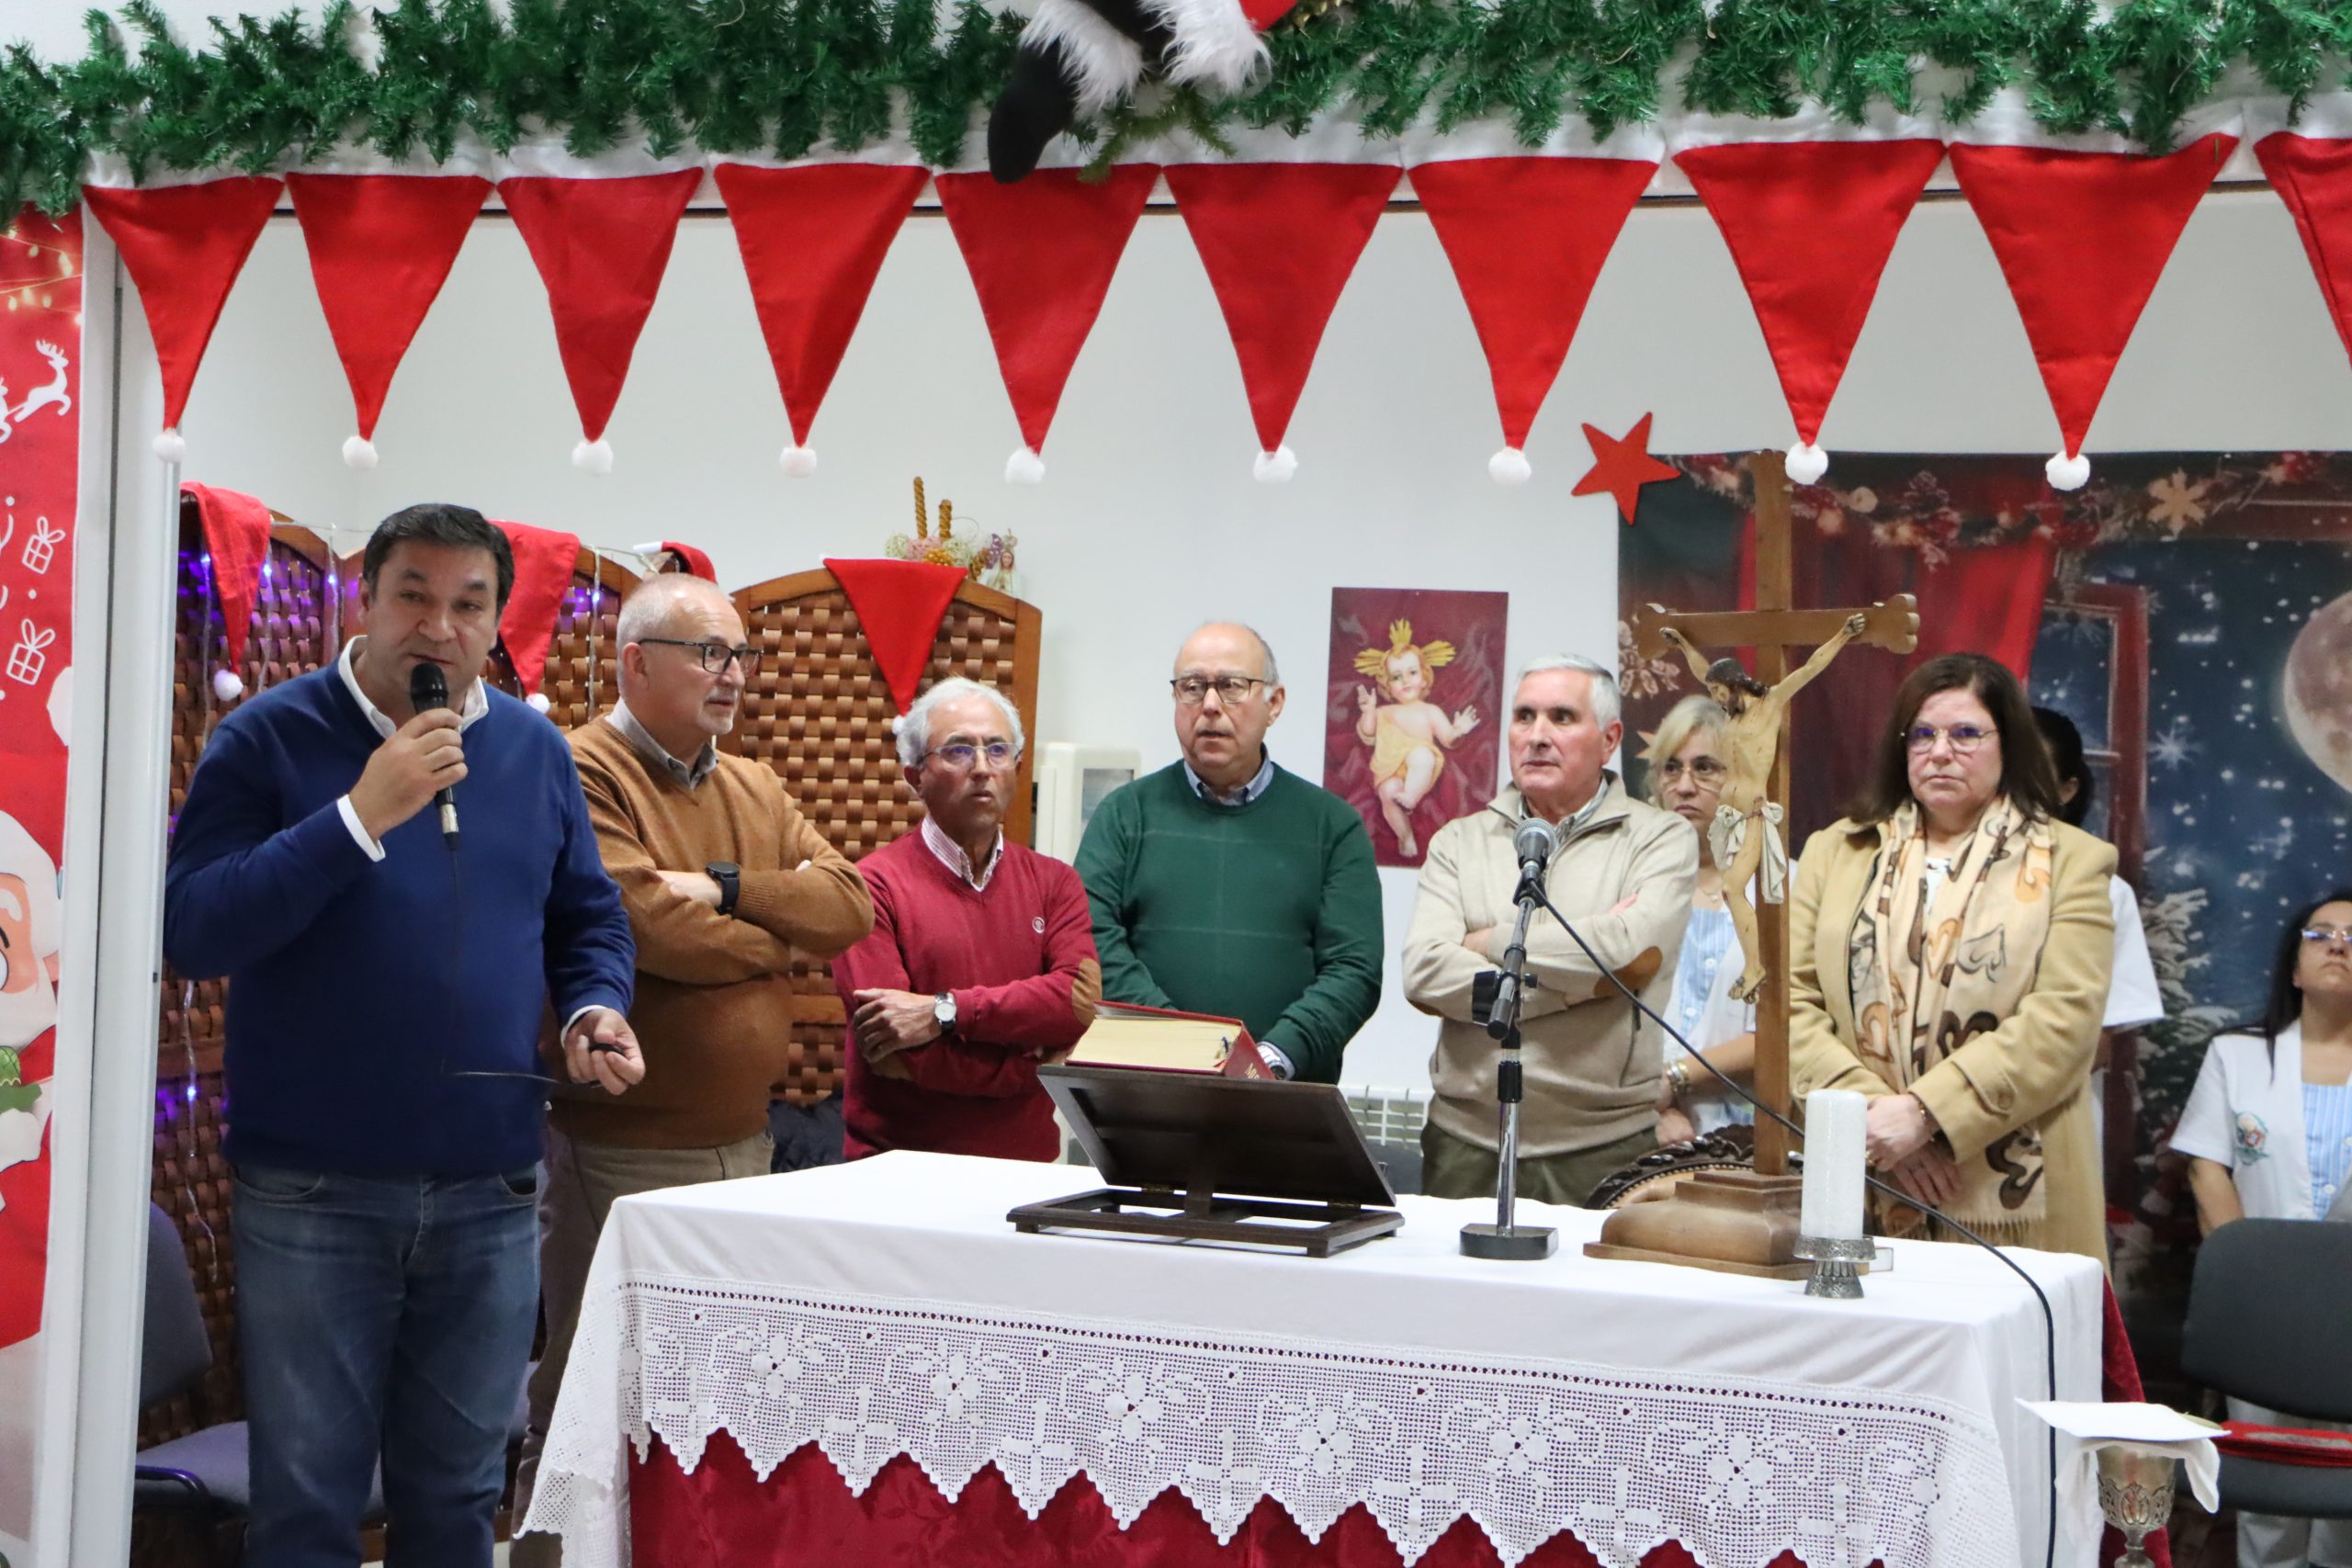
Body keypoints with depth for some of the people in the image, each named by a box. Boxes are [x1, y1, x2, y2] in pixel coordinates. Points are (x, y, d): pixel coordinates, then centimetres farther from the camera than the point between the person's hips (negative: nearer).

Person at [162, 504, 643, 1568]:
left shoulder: (536, 751, 8)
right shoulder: (269, 737, -6)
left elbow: (589, 918, 17)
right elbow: (190, 930, -16)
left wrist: (596, 1008, -5)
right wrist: (360, 816, -22)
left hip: (490, 1190, 4)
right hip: (312, 1190, -4)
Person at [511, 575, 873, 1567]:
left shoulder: (757, 790, 14)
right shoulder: (584, 773, -11)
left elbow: (849, 904, 1)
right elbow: (649, 925, -23)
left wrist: (726, 888, -15)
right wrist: (776, 933, -5)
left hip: (744, 1143, 8)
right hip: (621, 1152, -8)